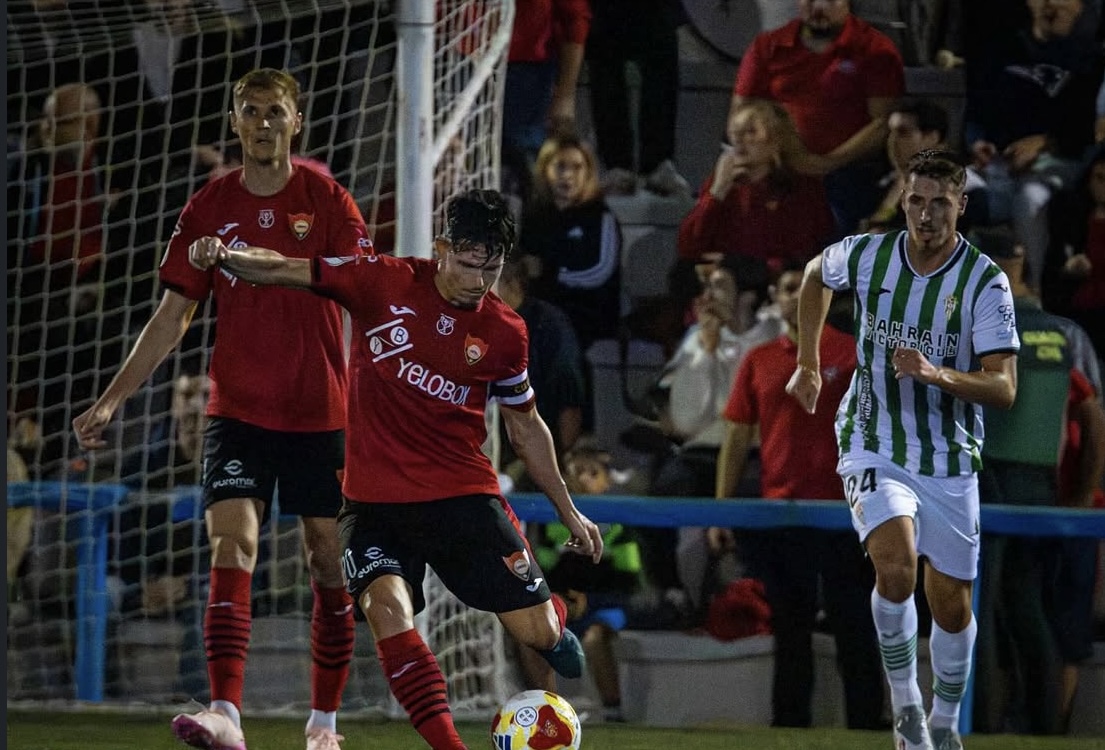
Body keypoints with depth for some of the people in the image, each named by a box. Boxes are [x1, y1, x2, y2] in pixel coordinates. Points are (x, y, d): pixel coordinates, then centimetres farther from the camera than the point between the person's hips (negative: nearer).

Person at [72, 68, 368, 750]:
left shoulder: (329, 202, -2)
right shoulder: (210, 209, 5)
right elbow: (173, 317, 9)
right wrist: (111, 401, 4)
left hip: (320, 413, -1)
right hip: (237, 408, 1)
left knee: (330, 566, 5)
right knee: (232, 546, -16)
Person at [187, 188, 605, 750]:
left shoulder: (504, 333, 2)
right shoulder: (384, 283, -5)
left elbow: (525, 426, 15)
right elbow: (283, 271, -4)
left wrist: (568, 511, 18)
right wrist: (222, 257, -23)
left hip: (463, 493, 1)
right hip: (375, 498, -1)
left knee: (539, 634, -4)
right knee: (387, 607, -28)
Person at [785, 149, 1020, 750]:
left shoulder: (985, 282, -13)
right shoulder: (867, 255, -6)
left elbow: (1003, 389, -19)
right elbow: (815, 275, 19)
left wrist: (937, 373, -36)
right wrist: (808, 364, 20)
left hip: (950, 462, 1)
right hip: (873, 447, 0)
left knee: (952, 606, 7)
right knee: (896, 569, -26)